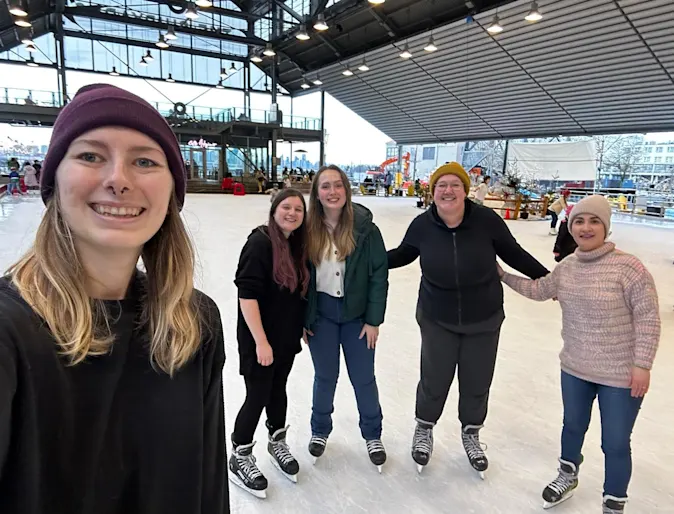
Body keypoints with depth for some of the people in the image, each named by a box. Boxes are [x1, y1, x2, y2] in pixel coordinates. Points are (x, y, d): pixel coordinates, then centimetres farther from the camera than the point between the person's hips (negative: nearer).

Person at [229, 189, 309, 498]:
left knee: (278, 390, 21)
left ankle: (277, 443, 43)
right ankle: (240, 459, 28)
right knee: (258, 397, 5)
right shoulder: (260, 242, -19)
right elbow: (247, 295, -23)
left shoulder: (298, 245, 3)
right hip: (260, 338, -6)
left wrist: (301, 328, 13)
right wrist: (261, 341, -24)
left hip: (287, 336, 7)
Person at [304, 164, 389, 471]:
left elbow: (379, 275, -9)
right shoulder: (308, 230, -8)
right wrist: (301, 318, 0)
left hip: (356, 313, -1)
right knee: (325, 376, 15)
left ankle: (372, 434, 35)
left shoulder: (365, 228, -12)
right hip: (320, 314, 1)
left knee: (363, 378, 12)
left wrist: (373, 320, -9)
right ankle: (320, 430, 39)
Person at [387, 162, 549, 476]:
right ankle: (424, 430, 40)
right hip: (437, 320, 0)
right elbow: (404, 254, 3)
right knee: (434, 381, 8)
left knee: (477, 383, 15)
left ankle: (471, 434, 45)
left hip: (484, 320, 1)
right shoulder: (422, 225, -16)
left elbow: (513, 254, -5)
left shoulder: (486, 220, -19)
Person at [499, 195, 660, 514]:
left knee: (615, 444, 10)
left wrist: (642, 364, -17)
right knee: (573, 425, 26)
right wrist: (502, 275, 10)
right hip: (575, 368, 6)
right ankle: (567, 476, 54)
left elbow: (648, 318, -17)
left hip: (620, 375, -5)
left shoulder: (628, 267, -21)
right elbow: (539, 290, 13)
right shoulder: (567, 266, -2)